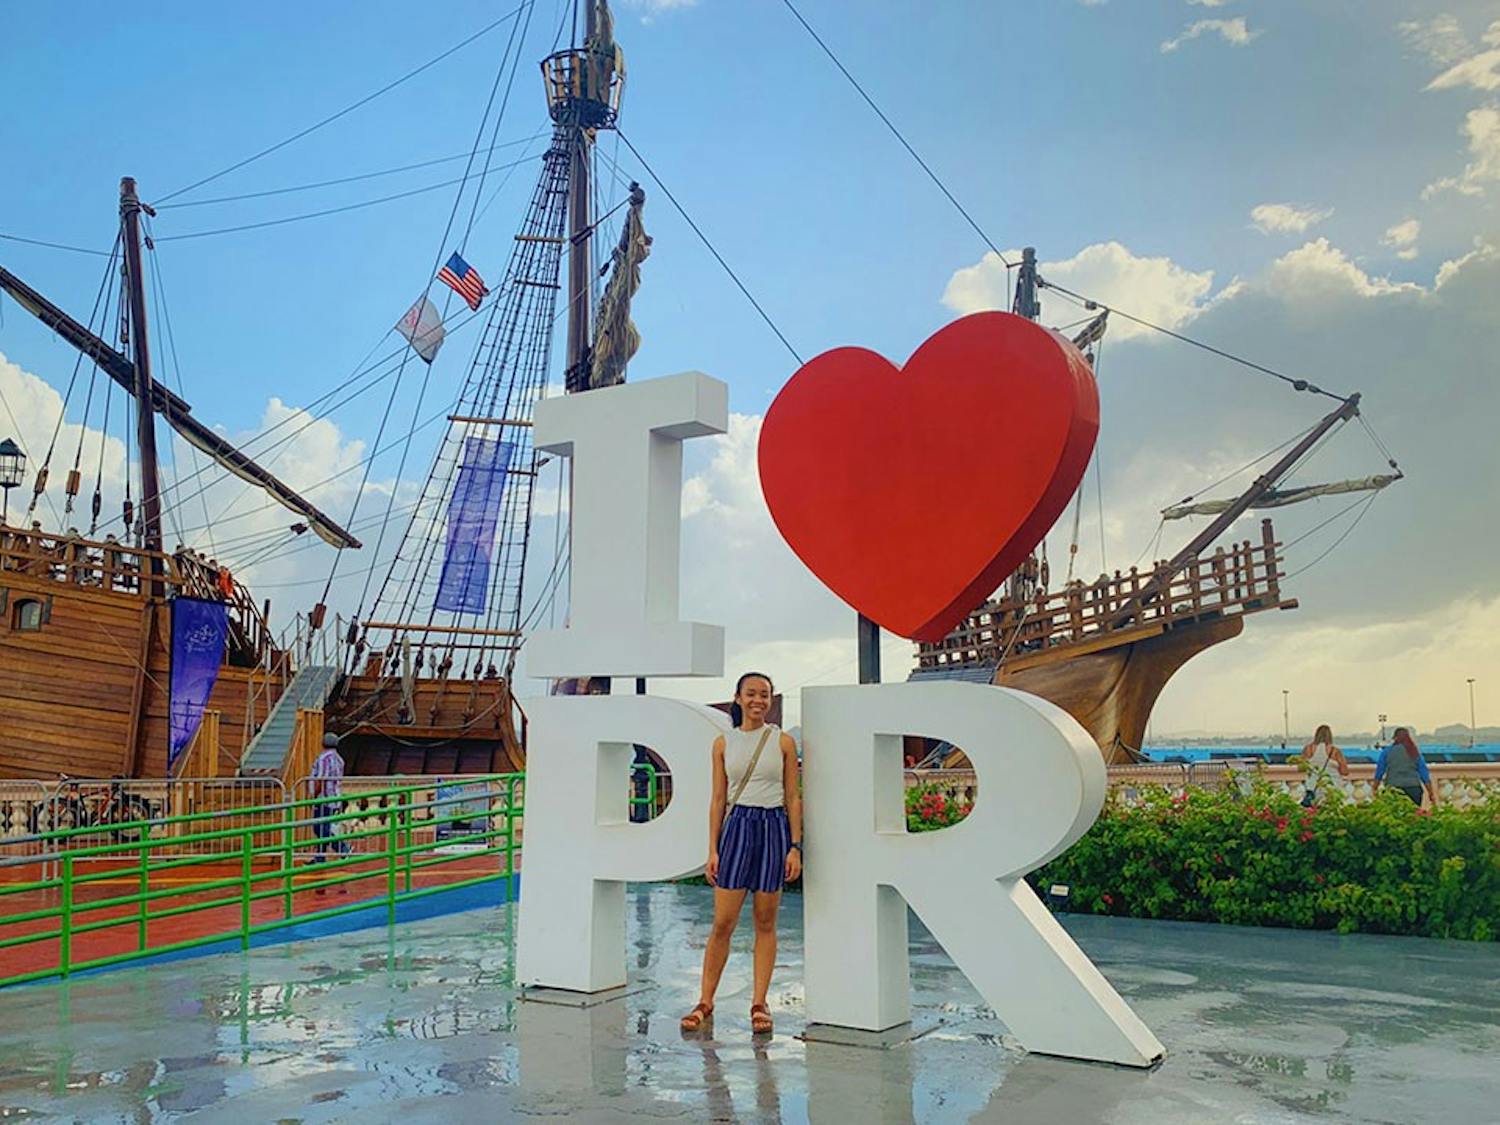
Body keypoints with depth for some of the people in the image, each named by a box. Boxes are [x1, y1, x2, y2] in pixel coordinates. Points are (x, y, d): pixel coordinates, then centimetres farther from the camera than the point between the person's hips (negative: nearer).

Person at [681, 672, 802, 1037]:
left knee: (765, 922, 5)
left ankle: (759, 1003, 13)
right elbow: (718, 799, 7)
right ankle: (705, 1002, 9)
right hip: (737, 827, 0)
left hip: (774, 828, 0)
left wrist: (795, 847, -3)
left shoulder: (783, 742, 4)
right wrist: (713, 849, 2)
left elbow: (793, 798, 4)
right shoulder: (723, 743, 7)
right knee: (723, 923, -2)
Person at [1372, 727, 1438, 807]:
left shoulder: (1387, 751, 5)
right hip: (1413, 789, 2)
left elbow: (1379, 772, 6)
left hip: (1393, 789, -2)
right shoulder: (1416, 753, 10)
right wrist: (1431, 793, 15)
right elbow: (1425, 774, 10)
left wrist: (1374, 789, 13)